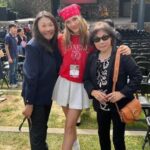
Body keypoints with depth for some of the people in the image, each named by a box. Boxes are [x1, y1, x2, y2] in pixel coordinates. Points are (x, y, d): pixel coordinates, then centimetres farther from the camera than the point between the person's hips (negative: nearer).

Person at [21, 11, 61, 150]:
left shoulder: (54, 43, 0)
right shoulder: (33, 46, -21)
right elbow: (30, 76, -22)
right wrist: (29, 102, -20)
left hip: (47, 93, 7)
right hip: (35, 96, -7)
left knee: (43, 127, 24)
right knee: (37, 131, 8)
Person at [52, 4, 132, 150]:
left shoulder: (90, 38, -6)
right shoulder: (62, 39, -1)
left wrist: (123, 49, -16)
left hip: (80, 85, -2)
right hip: (64, 82, 3)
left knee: (70, 125, -1)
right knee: (70, 122, 17)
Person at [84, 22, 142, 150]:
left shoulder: (122, 55, -16)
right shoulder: (92, 58, 0)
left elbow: (137, 76, -16)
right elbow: (86, 79, 3)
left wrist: (122, 93, -24)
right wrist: (93, 92, -16)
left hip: (119, 104, -5)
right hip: (101, 104, 5)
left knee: (118, 137, 9)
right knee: (102, 134, 23)